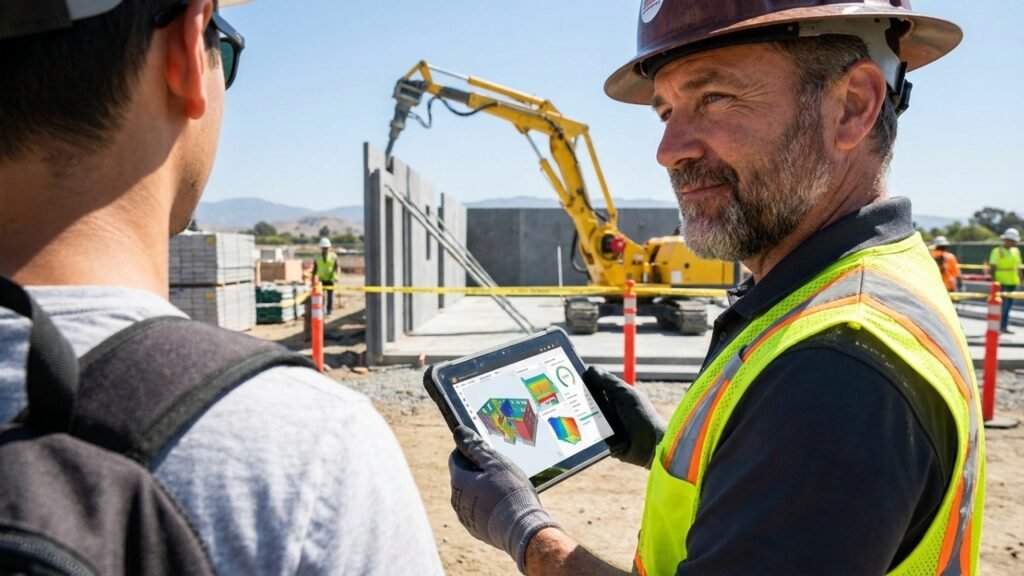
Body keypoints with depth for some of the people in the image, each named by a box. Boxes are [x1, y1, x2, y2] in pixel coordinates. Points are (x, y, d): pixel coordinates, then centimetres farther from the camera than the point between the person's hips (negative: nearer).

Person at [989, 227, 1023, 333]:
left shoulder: (1016, 251, 13)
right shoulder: (997, 251, -8)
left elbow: (1018, 267, 19)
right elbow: (992, 268, -12)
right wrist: (994, 281, -17)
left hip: (1013, 282, 7)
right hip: (1002, 283, -7)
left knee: (1008, 306, 10)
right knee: (1001, 306, -8)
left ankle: (1004, 326, 17)